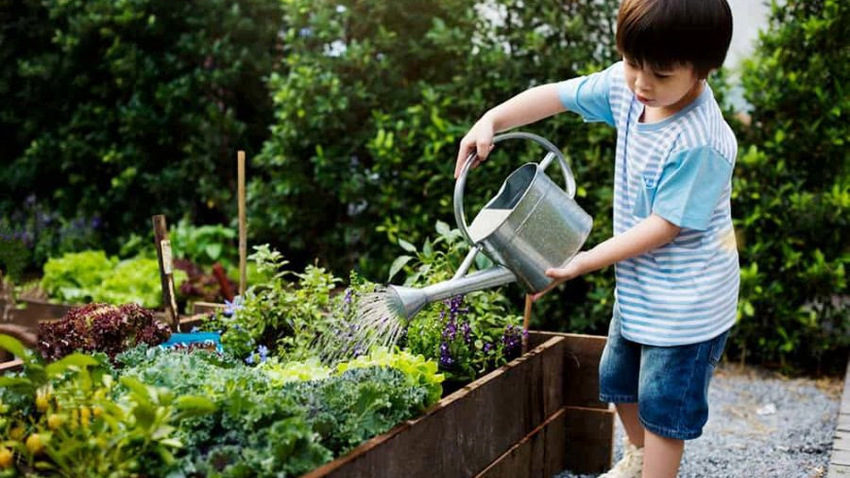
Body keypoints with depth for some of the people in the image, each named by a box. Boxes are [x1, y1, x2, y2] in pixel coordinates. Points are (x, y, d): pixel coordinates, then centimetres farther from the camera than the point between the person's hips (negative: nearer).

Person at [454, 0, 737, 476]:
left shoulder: (700, 143, -31)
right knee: (618, 379, 26)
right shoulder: (627, 85, -9)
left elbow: (665, 225, -25)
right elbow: (556, 95, 0)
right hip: (640, 287, 9)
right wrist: (491, 121, -13)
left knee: (662, 407, 4)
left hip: (686, 301, -9)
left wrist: (585, 261, -21)